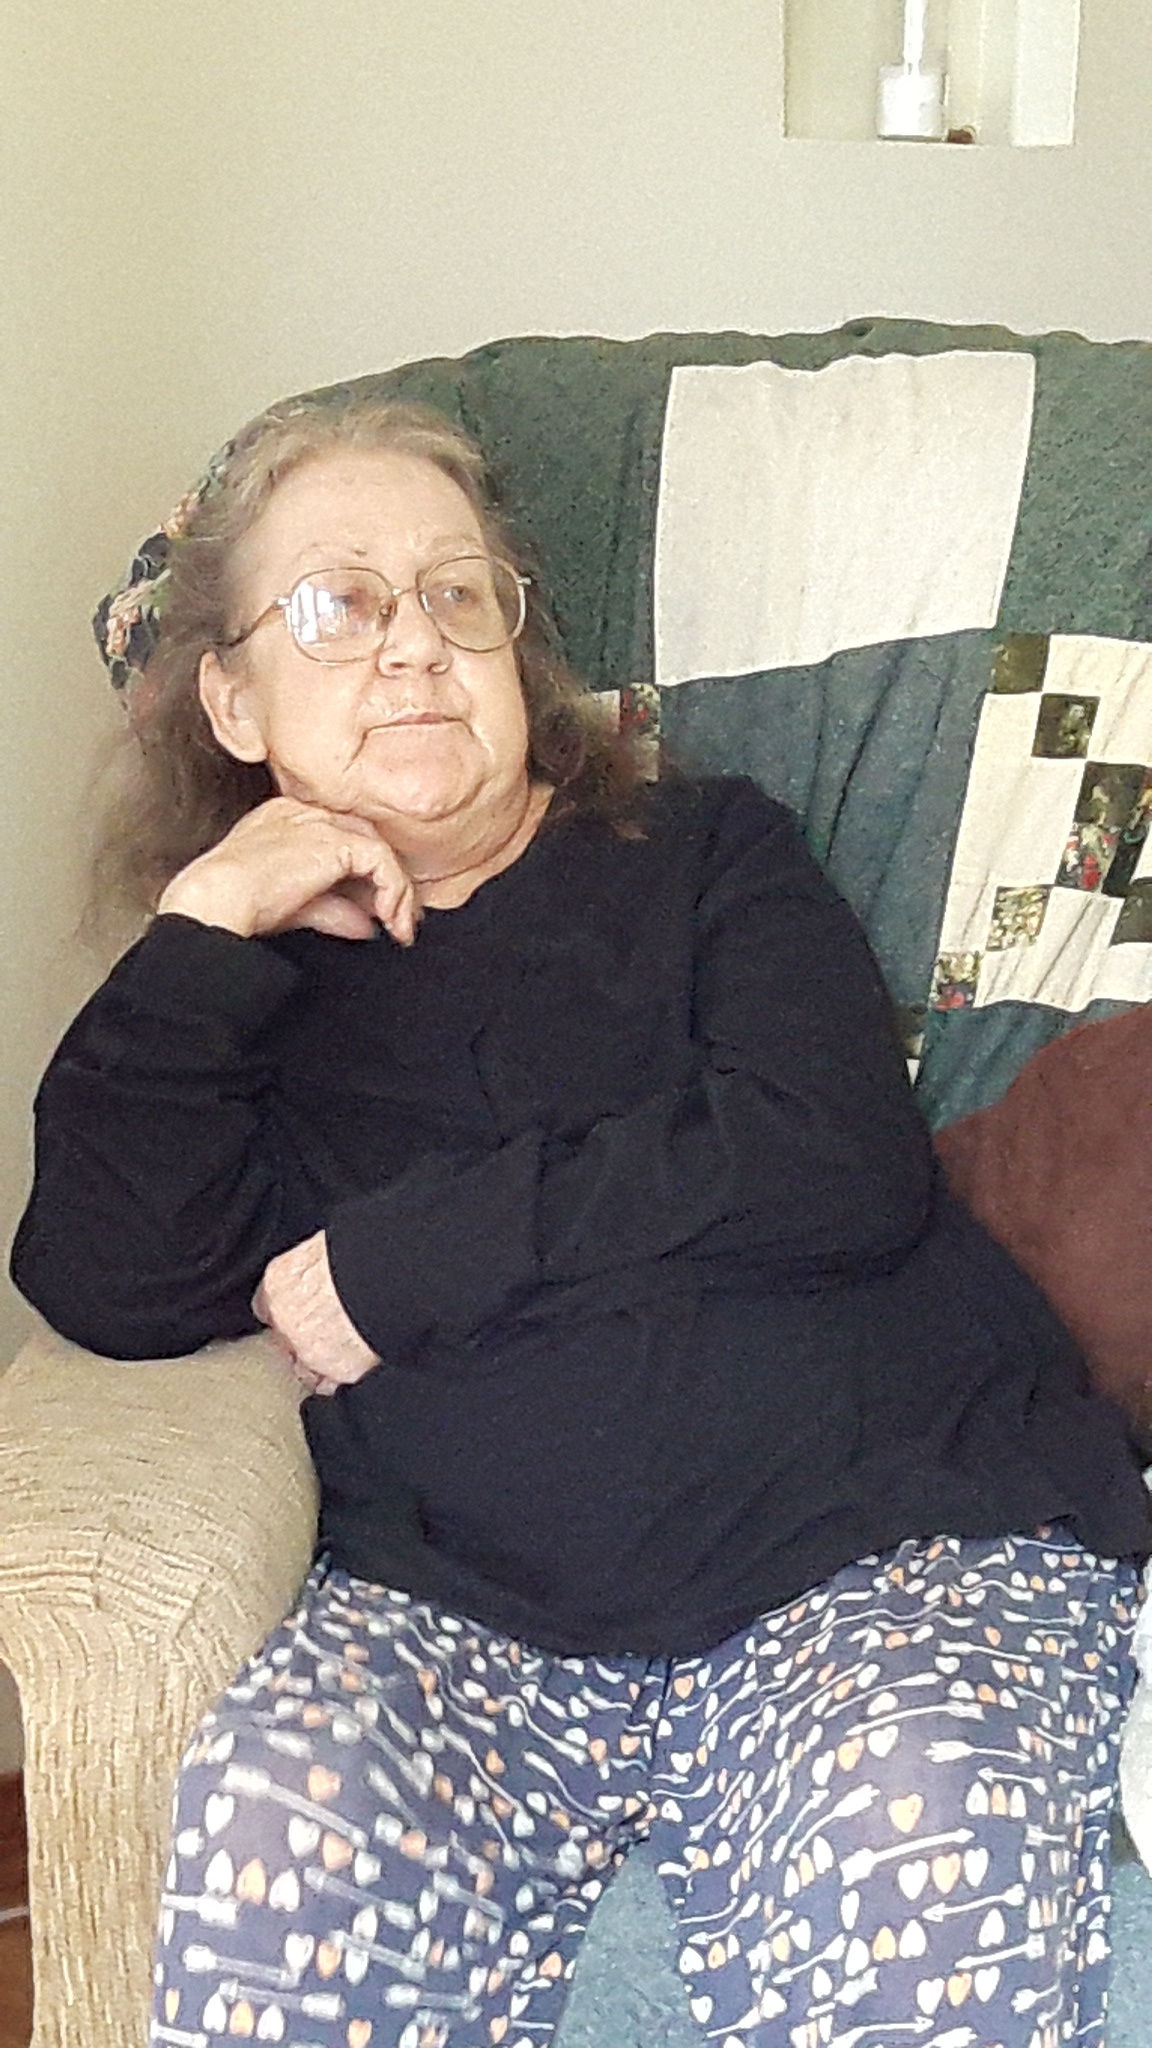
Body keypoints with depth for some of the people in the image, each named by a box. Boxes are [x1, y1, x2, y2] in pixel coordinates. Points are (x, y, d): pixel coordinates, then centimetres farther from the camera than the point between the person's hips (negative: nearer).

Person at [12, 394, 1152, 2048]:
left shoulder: (704, 855, 15)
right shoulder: (247, 987, 18)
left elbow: (835, 1167, -5)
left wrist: (395, 1258, -4)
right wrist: (206, 921, -3)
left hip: (887, 1539, -1)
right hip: (469, 1613, 2)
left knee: (925, 1868, -33)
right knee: (275, 1843, -30)